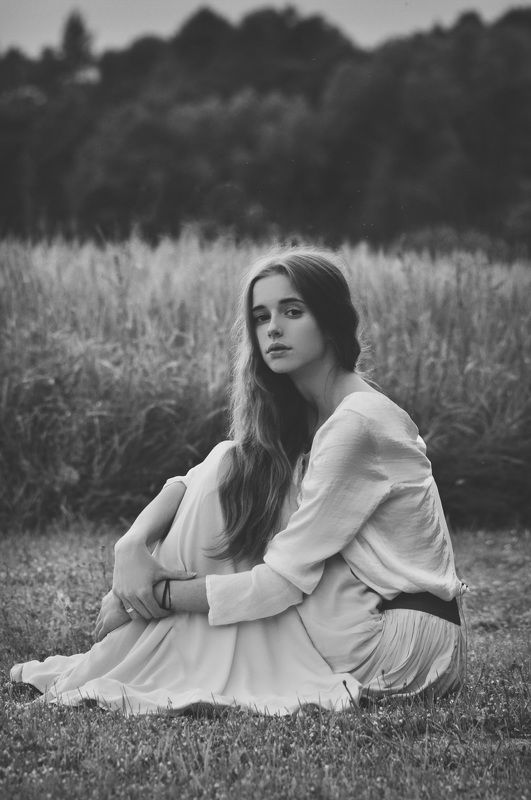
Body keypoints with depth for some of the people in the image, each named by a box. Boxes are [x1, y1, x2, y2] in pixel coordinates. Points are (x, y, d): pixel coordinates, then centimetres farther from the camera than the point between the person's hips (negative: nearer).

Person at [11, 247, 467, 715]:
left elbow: (284, 580, -21)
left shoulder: (357, 423, -20)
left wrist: (159, 596, -15)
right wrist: (133, 545, -14)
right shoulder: (294, 413, 7)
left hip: (407, 645, -8)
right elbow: (190, 483, 6)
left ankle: (124, 672, -3)